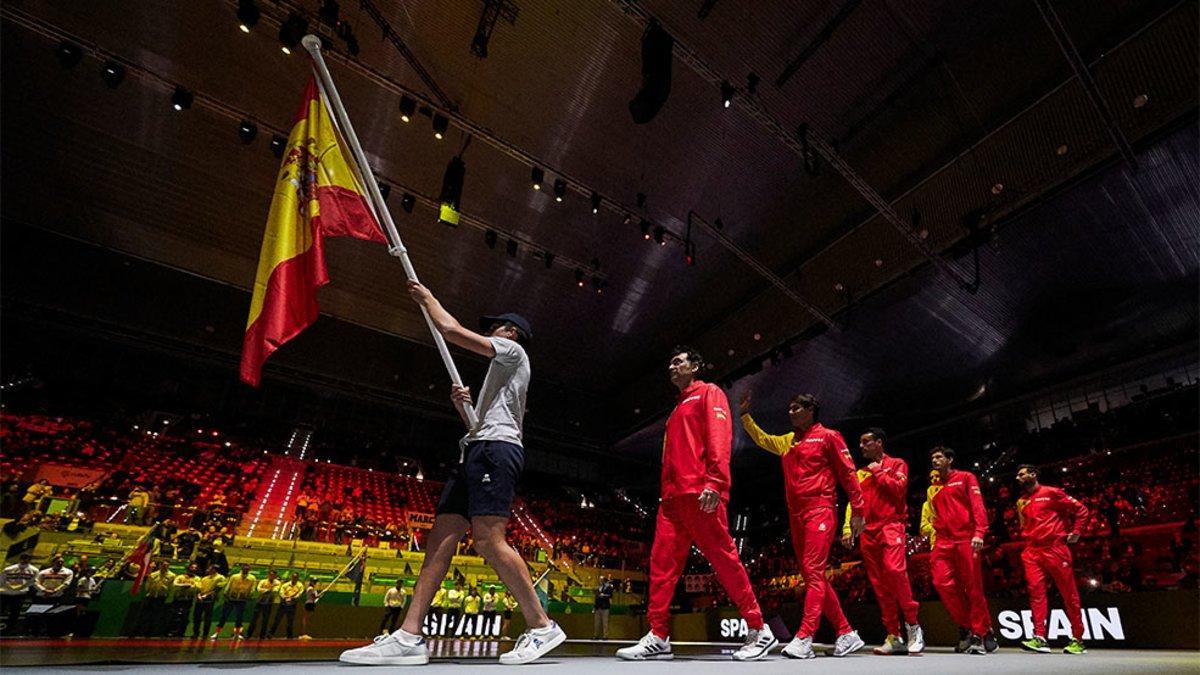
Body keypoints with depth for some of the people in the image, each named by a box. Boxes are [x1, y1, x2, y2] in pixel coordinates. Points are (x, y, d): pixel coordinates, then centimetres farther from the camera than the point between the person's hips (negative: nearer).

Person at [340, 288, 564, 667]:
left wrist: (428, 299, 15)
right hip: (476, 452, 10)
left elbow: (450, 329, -2)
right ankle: (408, 638, -3)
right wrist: (462, 404, 15)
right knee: (440, 538, -1)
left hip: (495, 450, -10)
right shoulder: (501, 373, 34)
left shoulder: (512, 350, 7)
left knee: (489, 540, -19)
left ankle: (542, 627, -10)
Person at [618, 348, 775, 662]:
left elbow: (719, 437, -11)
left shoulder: (709, 393, 5)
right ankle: (658, 638, 6)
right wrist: (667, 492, 17)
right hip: (672, 496, 8)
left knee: (724, 558, -4)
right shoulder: (678, 409, 29)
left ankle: (759, 631, 9)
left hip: (700, 494, -8)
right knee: (661, 561, 2)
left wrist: (714, 482, -23)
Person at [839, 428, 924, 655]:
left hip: (891, 526, -5)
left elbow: (898, 488, -9)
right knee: (879, 584, 2)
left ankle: (913, 626, -11)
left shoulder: (897, 464, 9)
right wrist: (848, 529, 6)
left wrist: (878, 472, 0)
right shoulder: (861, 473, 22)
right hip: (868, 532, 5)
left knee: (894, 570, -25)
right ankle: (894, 637, 7)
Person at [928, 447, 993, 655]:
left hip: (966, 540, -4)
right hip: (944, 542, 5)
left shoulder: (966, 478, 7)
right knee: (942, 582, -8)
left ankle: (980, 633, 9)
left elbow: (977, 505, -5)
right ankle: (966, 628, 7)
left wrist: (979, 532, -18)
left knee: (973, 588, -3)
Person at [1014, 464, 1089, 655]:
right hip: (1032, 551, 5)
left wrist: (1076, 532, -5)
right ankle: (1040, 638, -10)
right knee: (1035, 590, -7)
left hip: (1055, 548, -4)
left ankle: (1078, 639, 15)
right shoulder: (1021, 502, 17)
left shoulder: (1051, 493, 0)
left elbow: (1081, 509, 1)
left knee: (1069, 593, 4)